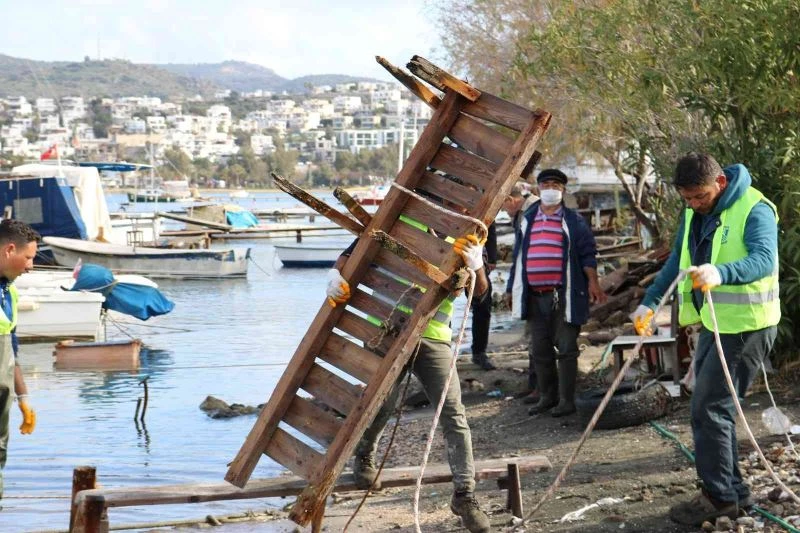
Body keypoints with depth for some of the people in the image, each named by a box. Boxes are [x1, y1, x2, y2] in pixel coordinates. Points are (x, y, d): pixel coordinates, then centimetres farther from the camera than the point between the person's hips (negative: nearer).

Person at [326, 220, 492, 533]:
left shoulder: (462, 238, 8)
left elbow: (479, 290, -2)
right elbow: (352, 253, 9)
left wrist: (476, 264, -24)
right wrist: (336, 275, -13)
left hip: (433, 337, 1)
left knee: (453, 414, -6)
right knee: (381, 403, 0)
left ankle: (464, 495, 1)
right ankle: (364, 457, 34)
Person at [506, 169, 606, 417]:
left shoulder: (574, 221, 2)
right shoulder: (527, 220, 14)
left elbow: (587, 254, -2)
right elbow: (518, 256, 17)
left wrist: (592, 282, -14)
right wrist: (512, 288, 17)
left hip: (564, 295, -4)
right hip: (534, 295, 4)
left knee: (566, 348, -1)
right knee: (539, 349, 9)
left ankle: (566, 399, 5)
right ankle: (547, 396, 20)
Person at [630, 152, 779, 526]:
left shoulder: (755, 210, -17)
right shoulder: (693, 213, 9)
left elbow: (764, 259, -31)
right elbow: (677, 259, 20)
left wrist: (720, 273, -49)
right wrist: (650, 302, 12)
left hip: (745, 326, -9)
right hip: (713, 324, 9)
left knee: (709, 407, -11)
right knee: (708, 408, 12)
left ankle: (719, 497, -2)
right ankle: (733, 492, 20)